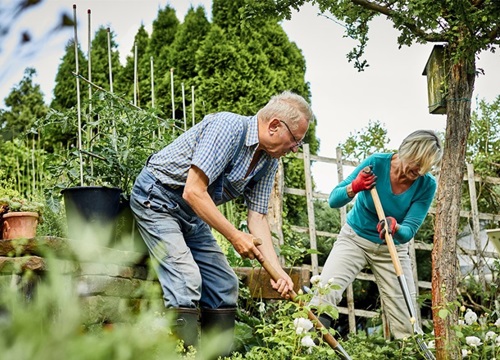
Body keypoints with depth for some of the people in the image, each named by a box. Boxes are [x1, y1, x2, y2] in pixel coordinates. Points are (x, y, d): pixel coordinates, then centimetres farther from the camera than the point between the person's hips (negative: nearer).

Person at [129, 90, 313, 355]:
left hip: (193, 213, 9)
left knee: (224, 284, 5)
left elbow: (257, 217, 0)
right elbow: (193, 192, -30)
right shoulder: (229, 127, -26)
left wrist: (277, 271, -12)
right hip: (157, 198, -9)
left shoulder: (269, 161, 0)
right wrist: (235, 236, -26)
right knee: (186, 280, -22)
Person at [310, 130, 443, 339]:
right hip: (354, 239, -2)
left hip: (393, 249, 2)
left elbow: (409, 231, -20)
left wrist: (395, 228, -43)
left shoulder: (426, 185, -16)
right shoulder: (377, 163, -20)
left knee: (406, 322, -5)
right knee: (325, 292, -24)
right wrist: (353, 188, -37)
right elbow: (333, 200, -16)